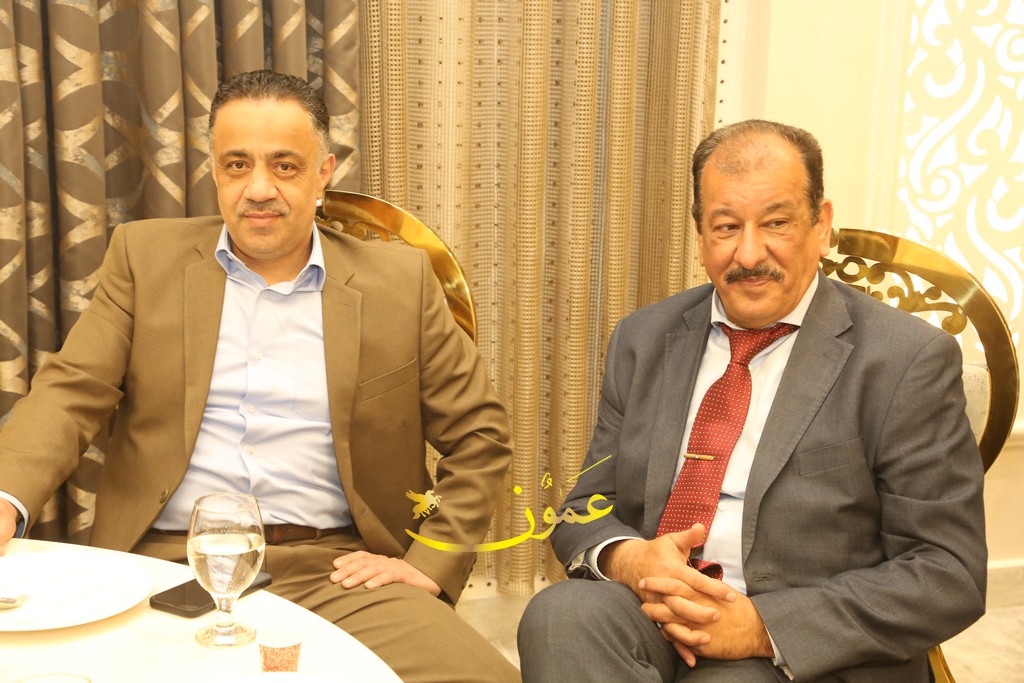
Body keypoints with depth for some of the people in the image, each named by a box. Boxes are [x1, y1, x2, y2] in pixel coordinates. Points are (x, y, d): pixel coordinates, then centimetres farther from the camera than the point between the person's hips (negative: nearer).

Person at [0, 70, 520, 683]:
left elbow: (481, 434, 10)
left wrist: (430, 566, -2)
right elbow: (71, 393, 3)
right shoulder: (147, 256, 11)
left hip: (334, 568, -1)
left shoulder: (400, 281, 8)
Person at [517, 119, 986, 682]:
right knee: (560, 613, -27)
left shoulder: (907, 361, -4)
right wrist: (627, 558, -13)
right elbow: (586, 508, 12)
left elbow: (949, 573, -6)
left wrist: (762, 625, -17)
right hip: (649, 614, 4)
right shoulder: (643, 340, 10)